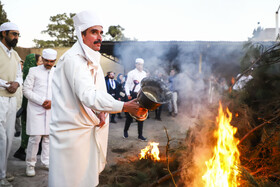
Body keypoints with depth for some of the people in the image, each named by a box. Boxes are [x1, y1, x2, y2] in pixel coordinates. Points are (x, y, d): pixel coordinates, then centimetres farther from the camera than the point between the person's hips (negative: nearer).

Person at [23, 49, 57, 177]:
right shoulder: (34, 71, 2)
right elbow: (27, 90, -2)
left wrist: (52, 102, -6)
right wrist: (41, 102, -11)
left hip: (51, 109, 3)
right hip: (36, 109, -3)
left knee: (48, 137, 7)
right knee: (35, 137, -6)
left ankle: (46, 162, 20)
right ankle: (30, 164, 8)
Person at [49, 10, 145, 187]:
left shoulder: (93, 61, 12)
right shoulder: (73, 59, -19)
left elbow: (99, 93, 15)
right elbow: (87, 94, -32)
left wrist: (101, 111, -7)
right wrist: (124, 106, -39)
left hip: (90, 129, 9)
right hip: (71, 131, -9)